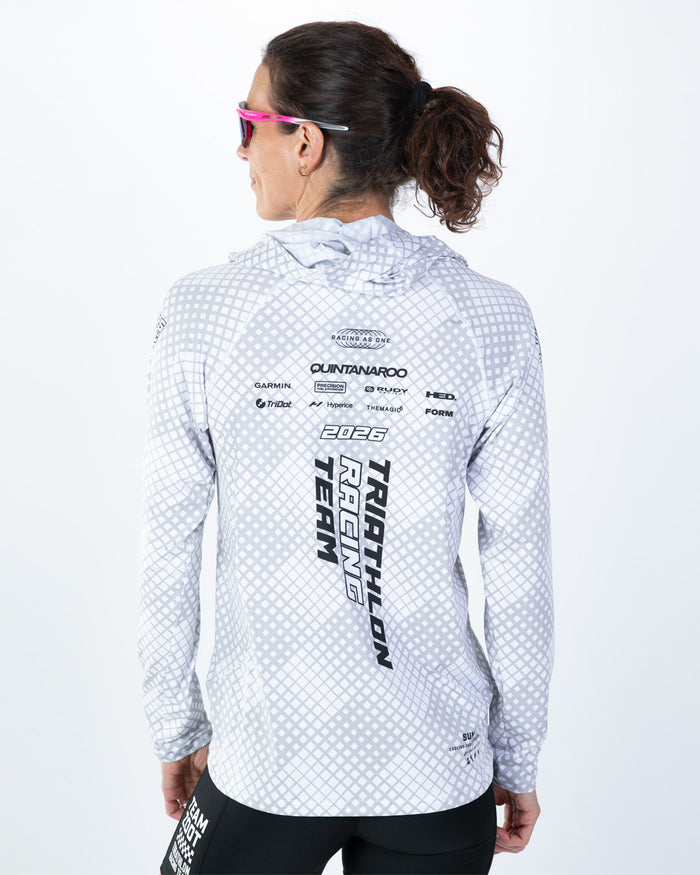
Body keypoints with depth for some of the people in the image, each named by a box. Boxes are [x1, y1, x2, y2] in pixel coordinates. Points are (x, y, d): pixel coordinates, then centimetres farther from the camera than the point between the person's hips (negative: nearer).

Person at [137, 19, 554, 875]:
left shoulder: (203, 308, -12)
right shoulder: (492, 318, -10)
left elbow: (168, 553, -7)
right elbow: (520, 565, -5)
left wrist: (177, 729, 8)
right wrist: (518, 760, 8)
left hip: (266, 767, -1)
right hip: (440, 770, 2)